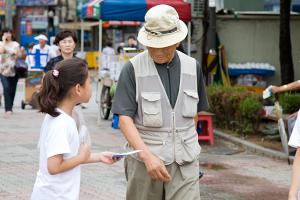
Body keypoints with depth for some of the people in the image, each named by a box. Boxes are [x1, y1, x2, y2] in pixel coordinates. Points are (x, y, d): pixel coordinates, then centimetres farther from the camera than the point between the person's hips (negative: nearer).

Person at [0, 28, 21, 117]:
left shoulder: (16, 44, 8)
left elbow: (18, 56, 10)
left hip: (13, 70, 2)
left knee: (12, 90, 6)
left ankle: (10, 108, 23)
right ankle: (8, 109, -23)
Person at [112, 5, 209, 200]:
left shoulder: (193, 67, 5)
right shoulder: (133, 69, -7)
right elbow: (125, 118, -11)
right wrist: (147, 156, -20)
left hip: (185, 161, 2)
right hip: (144, 158, -2)